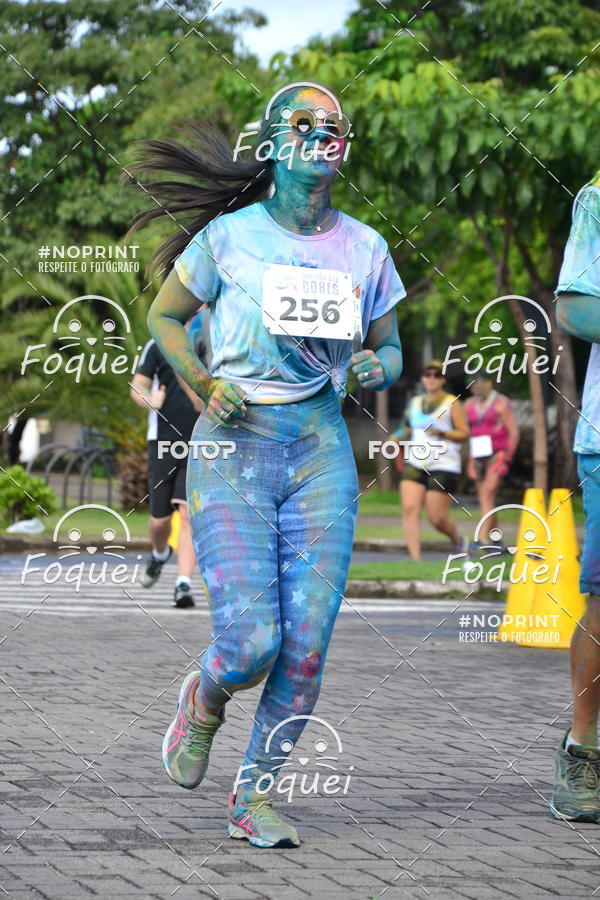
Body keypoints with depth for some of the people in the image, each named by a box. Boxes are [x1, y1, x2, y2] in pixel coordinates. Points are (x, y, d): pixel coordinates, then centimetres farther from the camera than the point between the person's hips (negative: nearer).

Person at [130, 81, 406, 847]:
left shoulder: (364, 250, 6)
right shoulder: (229, 236, -2)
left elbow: (387, 347, 17)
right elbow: (164, 318, 9)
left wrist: (376, 369, -7)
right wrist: (203, 386, -7)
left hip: (321, 451, 3)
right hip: (233, 449, -3)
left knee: (306, 646, -5)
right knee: (251, 643, -13)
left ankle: (255, 796, 13)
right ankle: (204, 702, 24)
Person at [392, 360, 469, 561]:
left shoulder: (452, 403, 0)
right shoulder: (415, 403, 15)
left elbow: (464, 433, -4)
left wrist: (441, 433, -19)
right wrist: (400, 437, 6)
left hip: (443, 467, -5)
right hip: (414, 464, 5)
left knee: (437, 518, -4)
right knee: (409, 510, -14)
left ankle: (457, 541, 28)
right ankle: (415, 558, -15)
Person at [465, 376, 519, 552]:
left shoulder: (501, 403, -4)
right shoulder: (469, 405, 13)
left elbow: (513, 432, -6)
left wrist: (507, 459, -10)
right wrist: (470, 461, 12)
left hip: (497, 455, -6)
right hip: (478, 457, 6)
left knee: (487, 495, -18)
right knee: (485, 500, 6)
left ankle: (482, 539, -25)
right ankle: (495, 540, 15)